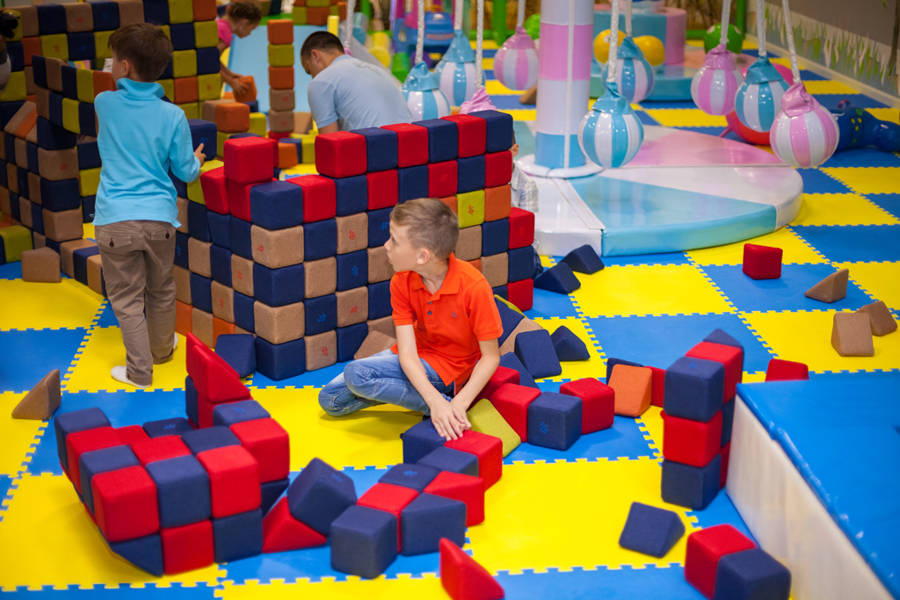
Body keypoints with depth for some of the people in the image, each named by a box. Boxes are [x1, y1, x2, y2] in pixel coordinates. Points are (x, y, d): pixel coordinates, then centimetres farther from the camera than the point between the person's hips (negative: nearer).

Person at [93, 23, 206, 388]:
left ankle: (139, 370, 11)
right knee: (161, 291, 21)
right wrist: (197, 161, 25)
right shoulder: (172, 115, -4)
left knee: (127, 298, 8)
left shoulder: (104, 104, -2)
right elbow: (185, 172, 3)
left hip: (115, 221, -1)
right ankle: (162, 348, 40)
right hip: (159, 218, 2)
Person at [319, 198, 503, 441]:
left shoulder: (474, 287, -27)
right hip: (416, 361, 6)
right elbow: (407, 352, -20)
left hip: (449, 367, -6)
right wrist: (436, 402, -36)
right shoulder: (402, 282, -13)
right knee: (331, 399, 4)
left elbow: (491, 357, -20)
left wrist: (459, 405, -32)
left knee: (356, 375, -25)